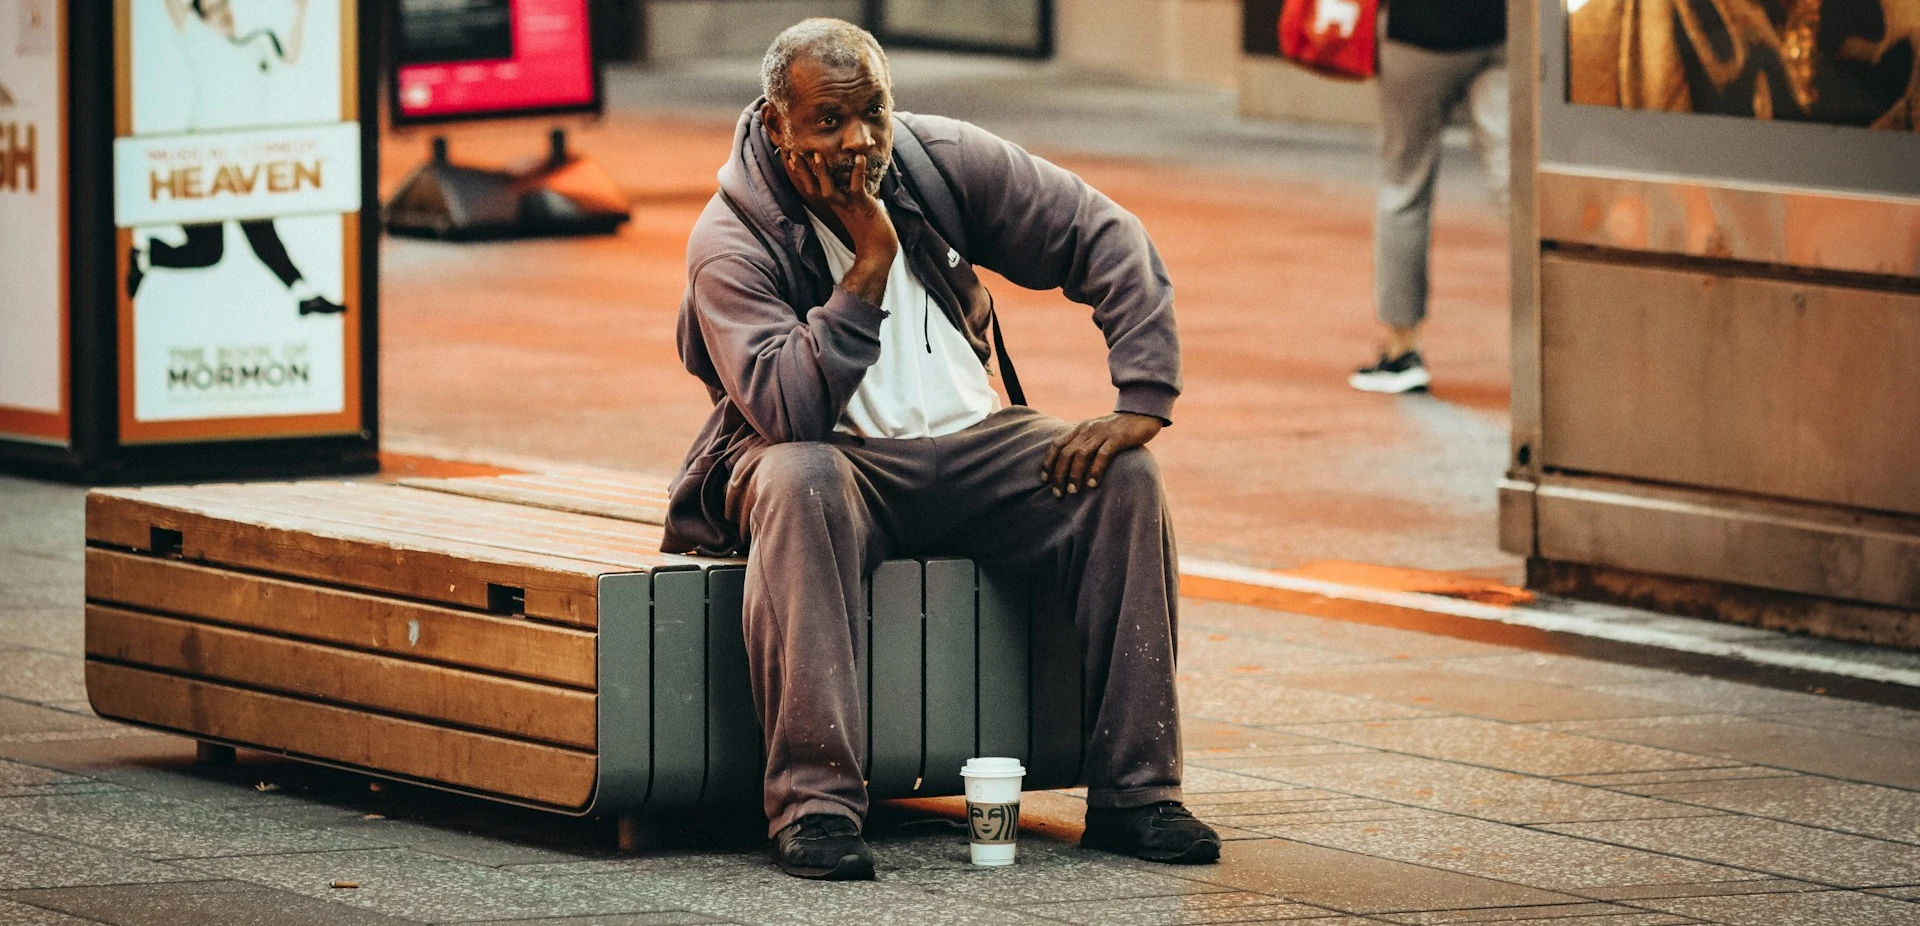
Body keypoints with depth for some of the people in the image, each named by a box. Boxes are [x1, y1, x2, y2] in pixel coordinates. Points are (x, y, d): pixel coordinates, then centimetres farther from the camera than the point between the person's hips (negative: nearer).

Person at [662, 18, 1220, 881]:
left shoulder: (939, 160, -5)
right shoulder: (732, 243, -16)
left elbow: (1107, 239, -1)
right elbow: (787, 409, -30)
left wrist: (1143, 404, -12)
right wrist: (870, 261, -29)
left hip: (967, 446, 4)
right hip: (839, 461, -4)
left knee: (1123, 477, -19)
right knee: (798, 482, -39)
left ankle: (1134, 792, -16)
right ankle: (815, 803, -40)